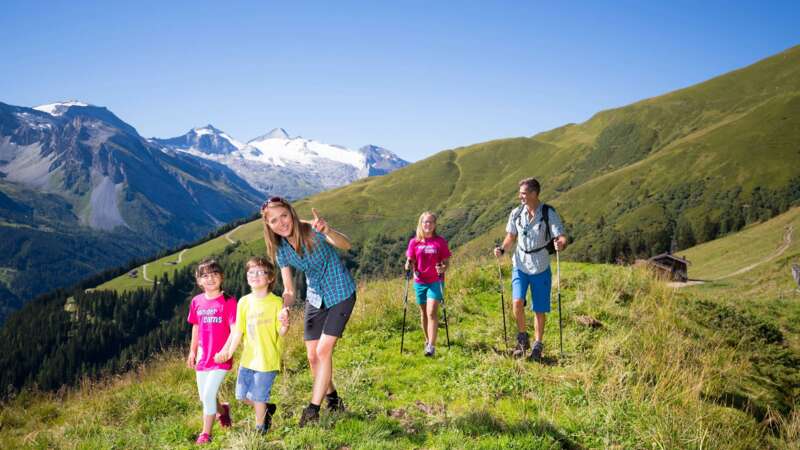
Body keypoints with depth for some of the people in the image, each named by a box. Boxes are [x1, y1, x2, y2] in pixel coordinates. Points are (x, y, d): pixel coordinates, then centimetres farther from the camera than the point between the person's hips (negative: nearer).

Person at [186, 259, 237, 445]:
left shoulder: (228, 302, -11)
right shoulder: (196, 302, 4)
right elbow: (196, 328, 15)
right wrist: (192, 352, 18)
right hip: (203, 358, 5)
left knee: (208, 395, -10)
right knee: (204, 399, 14)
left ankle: (206, 433, 7)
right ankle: (223, 409, 45)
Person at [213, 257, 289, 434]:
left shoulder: (276, 302, -11)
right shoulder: (244, 302, 1)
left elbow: (281, 333, -11)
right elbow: (238, 331, 4)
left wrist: (284, 325, -33)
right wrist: (229, 353, -3)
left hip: (268, 358, -5)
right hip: (248, 357, 5)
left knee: (258, 396, 2)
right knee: (242, 395, 13)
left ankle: (260, 429, 26)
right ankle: (267, 408, 39)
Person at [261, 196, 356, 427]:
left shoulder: (312, 230, -24)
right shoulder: (280, 249, -7)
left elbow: (346, 245, -42)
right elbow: (289, 291, -5)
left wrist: (327, 231, -63)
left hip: (340, 294, -6)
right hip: (315, 297, 6)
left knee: (323, 351, -12)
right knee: (313, 356, 6)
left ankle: (313, 411, -4)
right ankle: (333, 399, 28)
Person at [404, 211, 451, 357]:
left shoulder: (440, 242, -3)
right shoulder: (414, 242, 2)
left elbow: (446, 262, 0)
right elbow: (410, 260, 6)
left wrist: (442, 269, -21)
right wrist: (408, 266, -16)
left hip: (435, 281, -3)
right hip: (420, 282, 3)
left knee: (432, 312, -14)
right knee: (423, 312, 14)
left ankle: (431, 346, -15)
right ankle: (427, 340, 33)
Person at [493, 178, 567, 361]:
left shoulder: (549, 213, -10)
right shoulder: (516, 213, -1)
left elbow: (562, 238, -15)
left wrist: (560, 244, -38)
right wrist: (502, 249, -8)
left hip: (541, 268, -2)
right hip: (520, 265, 2)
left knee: (539, 310, 5)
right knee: (517, 302, -15)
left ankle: (537, 346, 22)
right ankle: (522, 338, 7)